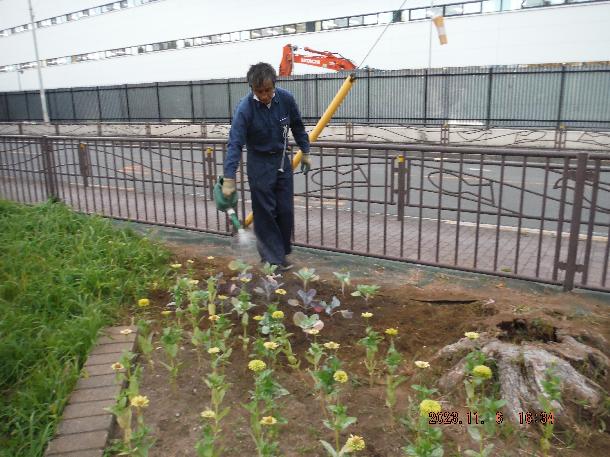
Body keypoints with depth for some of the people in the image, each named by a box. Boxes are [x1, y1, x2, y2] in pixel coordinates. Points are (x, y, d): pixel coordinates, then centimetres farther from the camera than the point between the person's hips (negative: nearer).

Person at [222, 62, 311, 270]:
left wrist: (305, 153, 11)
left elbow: (297, 127, 5)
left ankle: (282, 251, 27)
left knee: (286, 210, 8)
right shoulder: (245, 108, -22)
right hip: (259, 164, -3)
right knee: (265, 213, 0)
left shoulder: (286, 99, -12)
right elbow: (235, 144, -26)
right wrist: (229, 179, -32)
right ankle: (273, 258, 13)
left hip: (282, 160, 4)